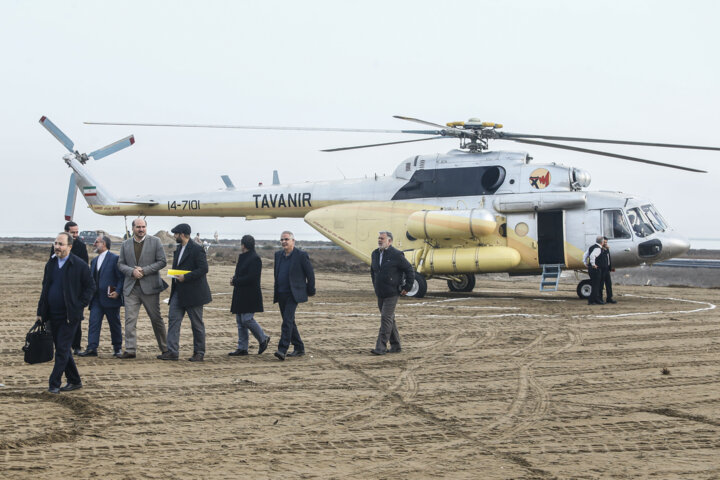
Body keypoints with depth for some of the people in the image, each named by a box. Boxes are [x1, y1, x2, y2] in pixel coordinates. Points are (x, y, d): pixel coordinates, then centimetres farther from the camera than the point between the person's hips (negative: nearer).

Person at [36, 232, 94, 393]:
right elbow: (45, 288, 16)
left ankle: (54, 384, -4)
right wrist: (41, 311, 11)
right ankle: (75, 381, 22)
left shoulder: (79, 265, -8)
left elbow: (90, 287, -3)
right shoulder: (51, 263, 9)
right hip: (52, 315, 6)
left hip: (69, 316, -6)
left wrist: (79, 306, -11)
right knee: (62, 349, 12)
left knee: (62, 350, -7)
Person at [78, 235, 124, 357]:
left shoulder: (115, 259, -6)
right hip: (96, 299, 6)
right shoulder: (94, 261, 17)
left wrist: (117, 292, -17)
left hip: (110, 298, -6)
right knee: (93, 322, -4)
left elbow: (121, 278, -8)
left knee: (114, 324, 5)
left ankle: (117, 348, 16)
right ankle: (91, 348, -6)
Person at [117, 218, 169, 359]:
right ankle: (130, 350, -2)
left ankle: (165, 348, 18)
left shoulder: (155, 241, 1)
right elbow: (120, 264, 9)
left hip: (149, 287, -2)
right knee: (130, 320, -4)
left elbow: (162, 262, -2)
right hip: (131, 287, 2)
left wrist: (144, 270, -12)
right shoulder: (126, 244, 10)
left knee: (156, 319, 6)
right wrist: (132, 271, -11)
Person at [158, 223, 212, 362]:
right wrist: (173, 286, 14)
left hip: (193, 293, -8)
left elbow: (203, 269, -20)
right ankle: (172, 351, -2)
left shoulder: (197, 249, -13)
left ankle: (199, 353, 11)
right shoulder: (179, 248, 14)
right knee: (173, 319, -1)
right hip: (178, 292, 8)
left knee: (197, 324, 2)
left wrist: (185, 277, -22)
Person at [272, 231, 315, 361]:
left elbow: (310, 274, -1)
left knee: (287, 321, -17)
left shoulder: (301, 255, -8)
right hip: (281, 294, 7)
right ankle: (299, 348, 22)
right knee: (289, 322, 11)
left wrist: (310, 290, 3)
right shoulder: (278, 255, 11)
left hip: (293, 294, -7)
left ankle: (282, 350, -23)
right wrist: (275, 289, 19)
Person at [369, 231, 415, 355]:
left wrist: (407, 287, -6)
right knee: (389, 319, 12)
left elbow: (409, 270, -6)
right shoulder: (375, 254, 9)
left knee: (386, 318, -12)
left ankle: (381, 347, -14)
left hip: (392, 293, -7)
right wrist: (375, 285, 22)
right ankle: (396, 346, 21)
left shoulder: (396, 255, -11)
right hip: (380, 293, 7)